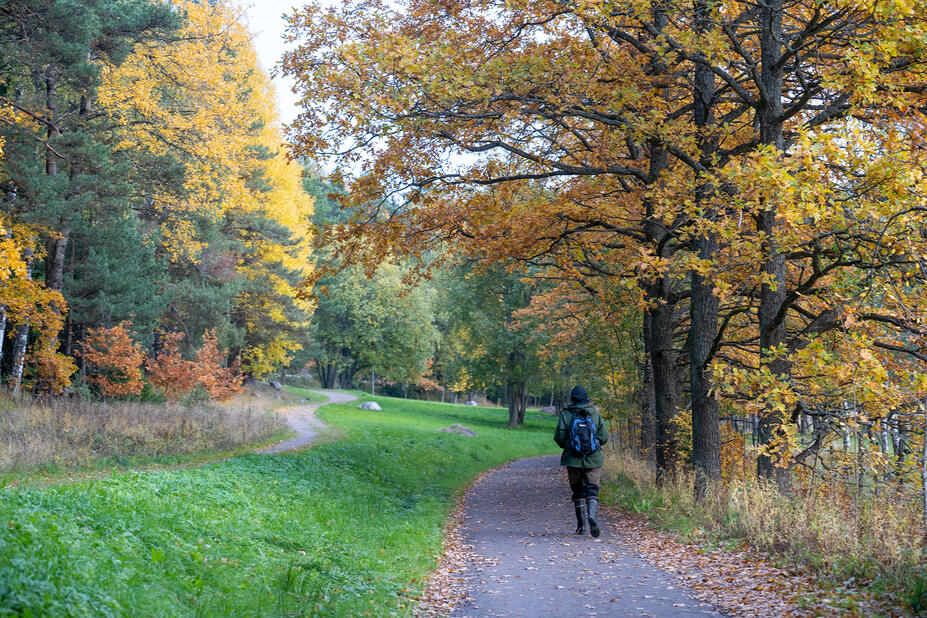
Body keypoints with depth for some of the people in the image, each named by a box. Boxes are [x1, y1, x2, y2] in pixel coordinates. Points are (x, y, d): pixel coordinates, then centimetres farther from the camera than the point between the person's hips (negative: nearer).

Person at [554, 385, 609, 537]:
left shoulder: (565, 415, -5)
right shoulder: (596, 415, 0)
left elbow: (559, 437, -6)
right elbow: (604, 437, 0)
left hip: (573, 460, 0)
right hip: (593, 459, 0)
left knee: (577, 491, 12)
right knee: (592, 490, 2)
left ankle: (581, 526, 14)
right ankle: (592, 514, -26)